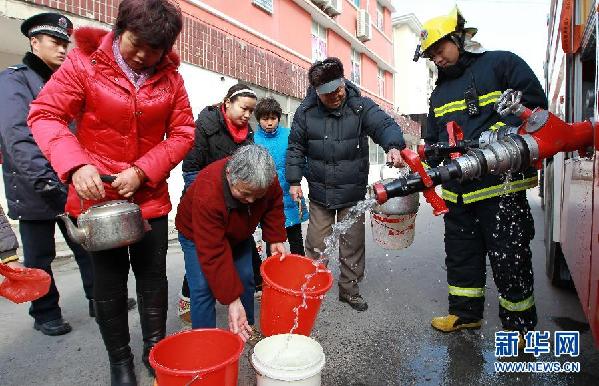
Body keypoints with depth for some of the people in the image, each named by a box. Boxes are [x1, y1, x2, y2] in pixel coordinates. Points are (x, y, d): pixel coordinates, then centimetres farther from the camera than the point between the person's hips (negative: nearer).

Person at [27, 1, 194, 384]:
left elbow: (182, 133, -1)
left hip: (150, 197, 2)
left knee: (153, 276, 10)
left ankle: (155, 349, 31)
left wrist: (143, 171, -13)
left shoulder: (170, 78, -1)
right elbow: (44, 115, -9)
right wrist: (75, 165, -25)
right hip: (97, 195, -1)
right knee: (108, 282, 9)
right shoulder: (85, 62, -7)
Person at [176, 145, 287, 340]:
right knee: (203, 287, -14)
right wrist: (233, 301, -40)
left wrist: (275, 239, -15)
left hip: (238, 233, 4)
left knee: (245, 279, 2)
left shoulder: (268, 179, -29)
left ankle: (247, 333, 22)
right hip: (198, 234, -4)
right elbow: (213, 254, -41)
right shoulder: (207, 193, -44)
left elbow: (274, 206, -4)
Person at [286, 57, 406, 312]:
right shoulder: (306, 112, -1)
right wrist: (294, 180, 0)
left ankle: (349, 289, 28)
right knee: (316, 246, 7)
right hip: (319, 193, 1)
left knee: (353, 245, 9)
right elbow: (296, 148, 6)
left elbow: (385, 125, -17)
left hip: (353, 194, 0)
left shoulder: (361, 106, -5)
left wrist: (393, 145, -39)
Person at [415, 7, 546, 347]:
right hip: (459, 192, 7)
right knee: (461, 255, 15)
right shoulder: (440, 92, 17)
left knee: (510, 259, 3)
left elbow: (537, 109, -7)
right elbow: (433, 142, 18)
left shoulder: (502, 64, -1)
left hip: (502, 187, -6)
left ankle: (520, 324, 24)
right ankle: (466, 313, 33)